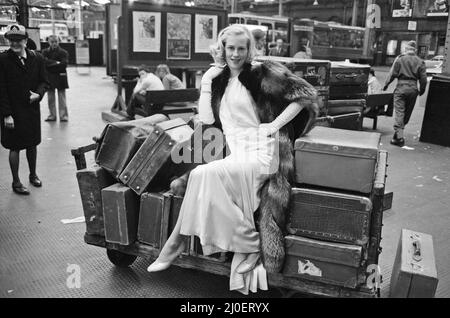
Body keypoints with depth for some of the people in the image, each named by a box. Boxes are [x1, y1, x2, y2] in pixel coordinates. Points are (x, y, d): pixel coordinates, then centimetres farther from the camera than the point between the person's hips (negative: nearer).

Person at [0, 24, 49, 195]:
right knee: (15, 147, 4)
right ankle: (16, 182, 18)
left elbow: (44, 81, 10)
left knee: (32, 144, 16)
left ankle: (33, 174, 35)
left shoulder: (37, 58, 2)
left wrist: (38, 94, -13)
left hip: (32, 109, 4)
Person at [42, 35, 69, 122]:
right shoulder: (45, 52, 7)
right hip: (49, 78, 3)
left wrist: (51, 64, -12)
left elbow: (64, 64, -12)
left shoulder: (63, 52, 0)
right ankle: (52, 115, 16)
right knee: (50, 97, 7)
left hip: (60, 76, -3)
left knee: (61, 97, 0)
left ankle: (63, 115, 5)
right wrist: (56, 63, -16)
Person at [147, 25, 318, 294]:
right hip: (237, 155, 6)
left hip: (261, 154, -6)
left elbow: (306, 93, -2)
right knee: (202, 176, -23)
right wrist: (207, 80, 6)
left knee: (204, 173, -26)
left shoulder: (262, 72, 0)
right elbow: (207, 119, 9)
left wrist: (275, 124, -9)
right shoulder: (220, 80, 18)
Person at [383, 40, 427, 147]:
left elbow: (392, 74, -5)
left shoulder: (400, 59, -3)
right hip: (413, 88, 3)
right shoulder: (420, 61, 6)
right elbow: (423, 78, 6)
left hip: (401, 87, -3)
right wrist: (422, 90, 19)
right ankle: (398, 133, 26)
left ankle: (399, 137, -10)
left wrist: (386, 85, 6)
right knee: (407, 112, 16)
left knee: (399, 112, -3)